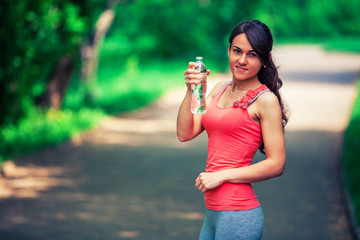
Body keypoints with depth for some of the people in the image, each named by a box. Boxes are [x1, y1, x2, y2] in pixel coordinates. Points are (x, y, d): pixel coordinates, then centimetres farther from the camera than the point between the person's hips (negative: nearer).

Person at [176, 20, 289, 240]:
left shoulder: (265, 100, -8)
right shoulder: (221, 89, 13)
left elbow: (276, 164, -12)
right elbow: (185, 134, 6)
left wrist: (222, 176, -13)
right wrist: (191, 92, -5)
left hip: (238, 214, -7)